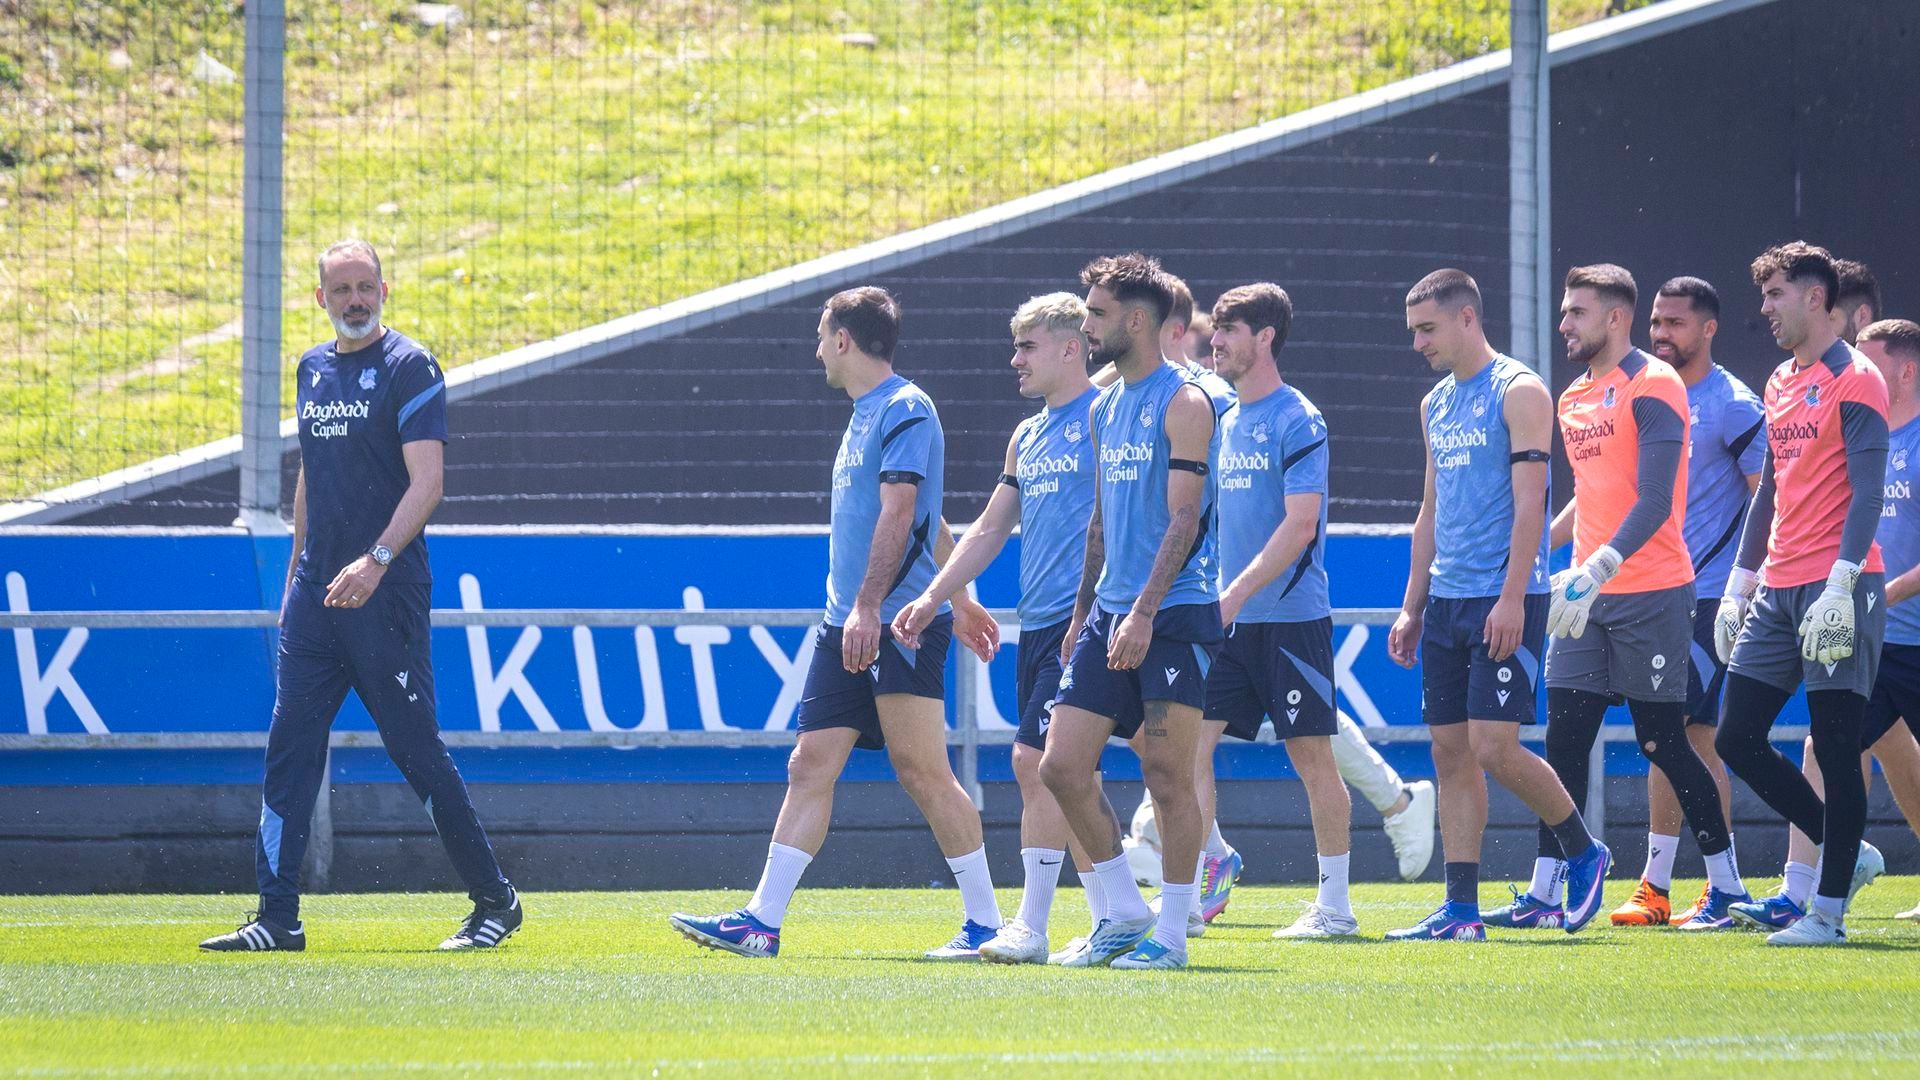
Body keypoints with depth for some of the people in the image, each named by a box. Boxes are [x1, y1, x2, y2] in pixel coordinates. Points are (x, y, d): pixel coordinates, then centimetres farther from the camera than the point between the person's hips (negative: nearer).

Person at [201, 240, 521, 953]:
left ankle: (496, 901, 10)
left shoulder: (409, 367, -6)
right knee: (290, 747, 0)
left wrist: (376, 560, -26)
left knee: (418, 752, -3)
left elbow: (427, 478, -15)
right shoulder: (313, 369, 15)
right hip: (317, 595, 7)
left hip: (387, 598, -7)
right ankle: (278, 920, 0)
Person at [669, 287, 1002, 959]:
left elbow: (899, 514, -20)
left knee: (922, 771, -8)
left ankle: (985, 924, -2)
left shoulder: (905, 410, -10)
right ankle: (761, 923, 2)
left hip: (902, 625, -9)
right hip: (847, 627, 9)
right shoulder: (865, 415, 19)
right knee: (809, 767, 4)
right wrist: (957, 600, 32)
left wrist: (869, 607, -27)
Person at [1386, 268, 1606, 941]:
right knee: (1450, 752, 3)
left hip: (1505, 602, -8)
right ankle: (1461, 909, 4)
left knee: (1493, 747, -13)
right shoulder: (1436, 405, 17)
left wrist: (1512, 597, -20)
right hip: (1447, 601, 8)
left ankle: (1584, 853, 8)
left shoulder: (1518, 393, -7)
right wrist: (1413, 607, 17)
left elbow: (1529, 502, -14)